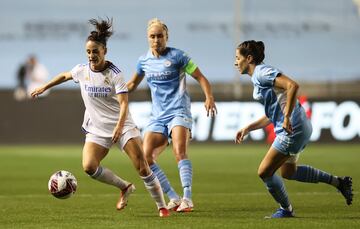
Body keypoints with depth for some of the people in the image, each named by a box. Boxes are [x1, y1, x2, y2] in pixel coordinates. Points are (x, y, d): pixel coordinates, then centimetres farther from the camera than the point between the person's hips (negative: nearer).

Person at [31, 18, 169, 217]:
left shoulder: (114, 74, -12)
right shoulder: (81, 71, 0)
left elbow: (123, 103, -21)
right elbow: (65, 76, 24)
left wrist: (119, 126, -36)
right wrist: (44, 87, 32)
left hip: (122, 126, -3)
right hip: (97, 129, 3)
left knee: (142, 166, -12)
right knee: (89, 166, -20)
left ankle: (162, 206, 2)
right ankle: (125, 187, 3)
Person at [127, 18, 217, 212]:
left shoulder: (176, 56, -4)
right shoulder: (144, 61, 10)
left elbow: (200, 78, -2)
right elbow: (132, 84, 28)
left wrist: (209, 98, -18)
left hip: (178, 112, -5)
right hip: (157, 116, 5)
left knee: (180, 152, -26)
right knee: (146, 158, -11)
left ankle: (187, 198, -29)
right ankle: (174, 198, -5)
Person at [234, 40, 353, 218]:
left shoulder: (261, 72, -13)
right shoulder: (258, 77, 17)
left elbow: (292, 85, -27)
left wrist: (287, 118, -29)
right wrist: (247, 129, 18)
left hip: (292, 129, -10)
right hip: (297, 128, 10)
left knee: (264, 172, -4)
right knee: (288, 172, 24)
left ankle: (286, 210, 14)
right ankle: (339, 182, 28)